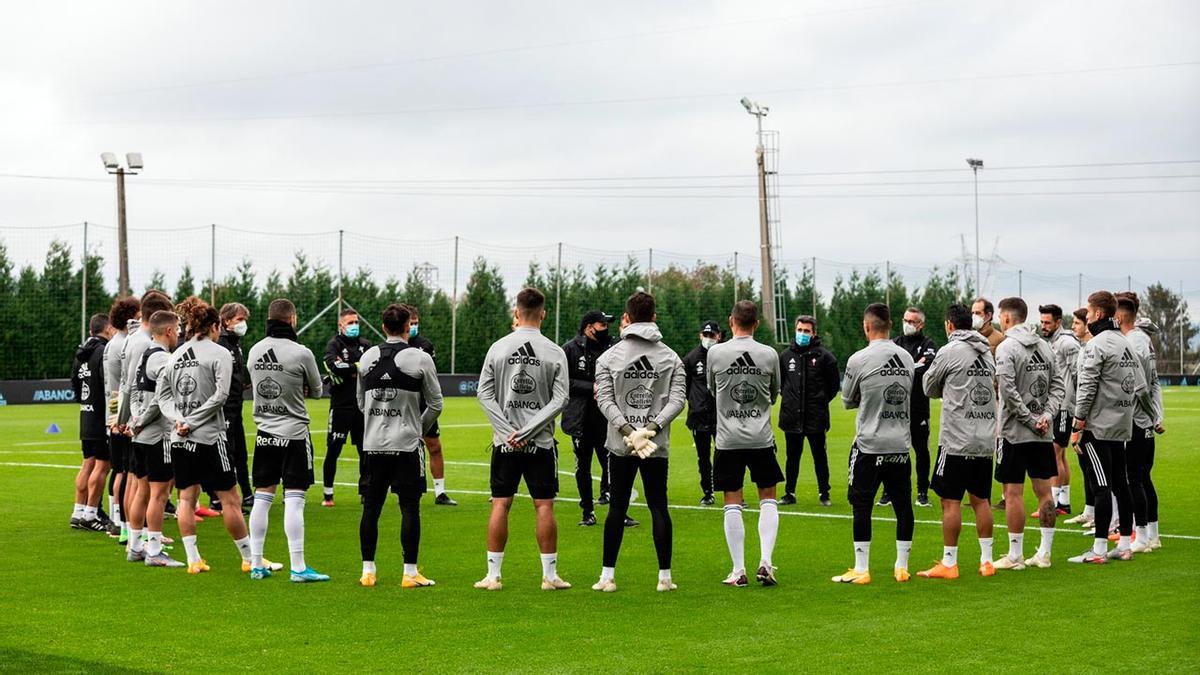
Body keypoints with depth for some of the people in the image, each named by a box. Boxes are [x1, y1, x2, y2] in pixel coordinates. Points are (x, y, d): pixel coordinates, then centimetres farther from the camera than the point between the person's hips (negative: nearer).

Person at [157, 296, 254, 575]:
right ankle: (249, 557, 8)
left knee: (186, 498, 8)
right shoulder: (220, 353, -6)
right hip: (209, 437, -6)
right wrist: (192, 422, -10)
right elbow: (219, 395, -14)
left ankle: (193, 559, 7)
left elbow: (162, 392, 6)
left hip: (179, 438, 6)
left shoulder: (177, 354, 10)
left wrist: (178, 419, -5)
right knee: (229, 499, 1)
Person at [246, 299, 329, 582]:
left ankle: (256, 564, 14)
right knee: (294, 500, -5)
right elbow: (316, 391, 2)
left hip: (264, 433, 5)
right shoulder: (301, 353, -12)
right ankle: (298, 568, -4)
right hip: (294, 434, -5)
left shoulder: (254, 351, 4)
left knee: (262, 498, 10)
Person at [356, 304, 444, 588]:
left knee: (371, 507, 9)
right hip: (407, 444, -4)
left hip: (373, 444, 4)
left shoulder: (367, 357, 6)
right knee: (409, 508, 0)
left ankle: (368, 570, 12)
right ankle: (410, 572, 1)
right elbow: (435, 404, -1)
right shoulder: (420, 359, -6)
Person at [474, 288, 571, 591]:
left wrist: (510, 432, -5)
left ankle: (493, 575, 5)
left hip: (504, 441, 1)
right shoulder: (555, 352, -2)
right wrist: (527, 431, -8)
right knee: (544, 506, 3)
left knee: (500, 505, 5)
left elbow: (484, 393, -1)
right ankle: (550, 575, 7)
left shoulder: (498, 348, 1)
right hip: (541, 442, -1)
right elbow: (560, 399, -7)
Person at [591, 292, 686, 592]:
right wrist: (652, 427, -13)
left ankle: (607, 575, 7)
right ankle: (665, 576, 4)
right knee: (659, 506, 5)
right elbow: (678, 398, -6)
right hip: (658, 445, 0)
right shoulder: (671, 357, 3)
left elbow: (604, 399, -7)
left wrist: (627, 430, -12)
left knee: (617, 507, 6)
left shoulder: (609, 357, 1)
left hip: (620, 444, 0)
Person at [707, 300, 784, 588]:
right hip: (761, 438, 1)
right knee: (768, 499, 12)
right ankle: (765, 562, 0)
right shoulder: (769, 354, -3)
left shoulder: (715, 353, -5)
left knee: (732, 504, 4)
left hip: (728, 439, -1)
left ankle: (738, 571, 3)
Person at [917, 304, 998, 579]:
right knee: (980, 499, 12)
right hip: (985, 439, 7)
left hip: (957, 440, -6)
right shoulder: (987, 352, 11)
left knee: (950, 501, -2)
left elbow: (929, 388, 3)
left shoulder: (949, 352, -8)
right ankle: (986, 560, 13)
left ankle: (949, 563, 0)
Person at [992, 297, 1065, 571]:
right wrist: (1046, 415, -1)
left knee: (1013, 492, -1)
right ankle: (1044, 553, 12)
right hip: (1043, 434, 7)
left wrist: (1031, 420, -13)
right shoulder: (1044, 346, 10)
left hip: (1015, 432, -7)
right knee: (1044, 490, 9)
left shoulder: (1007, 348, -11)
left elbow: (1008, 391, -19)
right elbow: (1058, 384, 7)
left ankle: (1015, 555, 1)